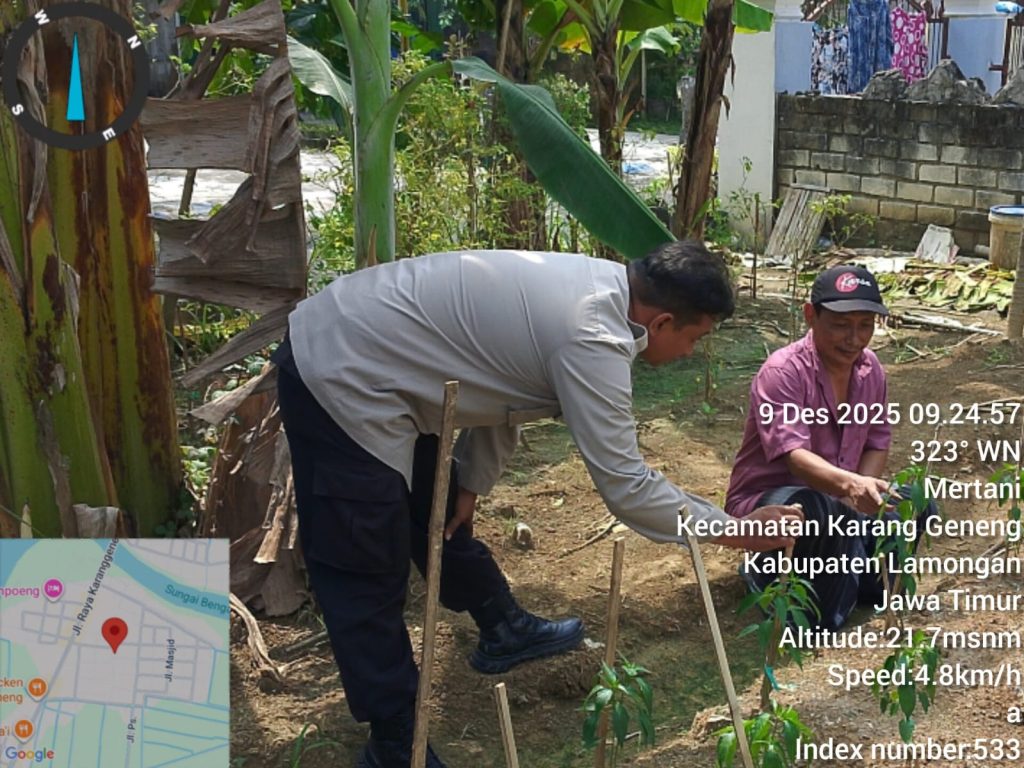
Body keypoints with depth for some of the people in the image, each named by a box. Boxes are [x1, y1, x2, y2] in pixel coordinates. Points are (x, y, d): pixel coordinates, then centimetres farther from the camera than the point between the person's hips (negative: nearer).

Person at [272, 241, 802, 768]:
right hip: (339, 381, -10)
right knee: (367, 575, -1)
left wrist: (471, 484, 14)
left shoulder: (594, 286, 4)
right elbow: (625, 486, -21)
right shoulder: (592, 338, -25)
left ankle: (503, 630, 44)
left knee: (439, 519, 25)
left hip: (358, 347, 10)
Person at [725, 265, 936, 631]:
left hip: (839, 499, 7)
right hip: (764, 499, -7)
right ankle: (773, 574, -12)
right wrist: (849, 484, -54)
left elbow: (877, 443, 7)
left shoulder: (869, 368, -1)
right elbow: (794, 456, -35)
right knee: (822, 512, -39)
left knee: (917, 504, -10)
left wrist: (863, 493, -13)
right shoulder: (783, 371, -23)